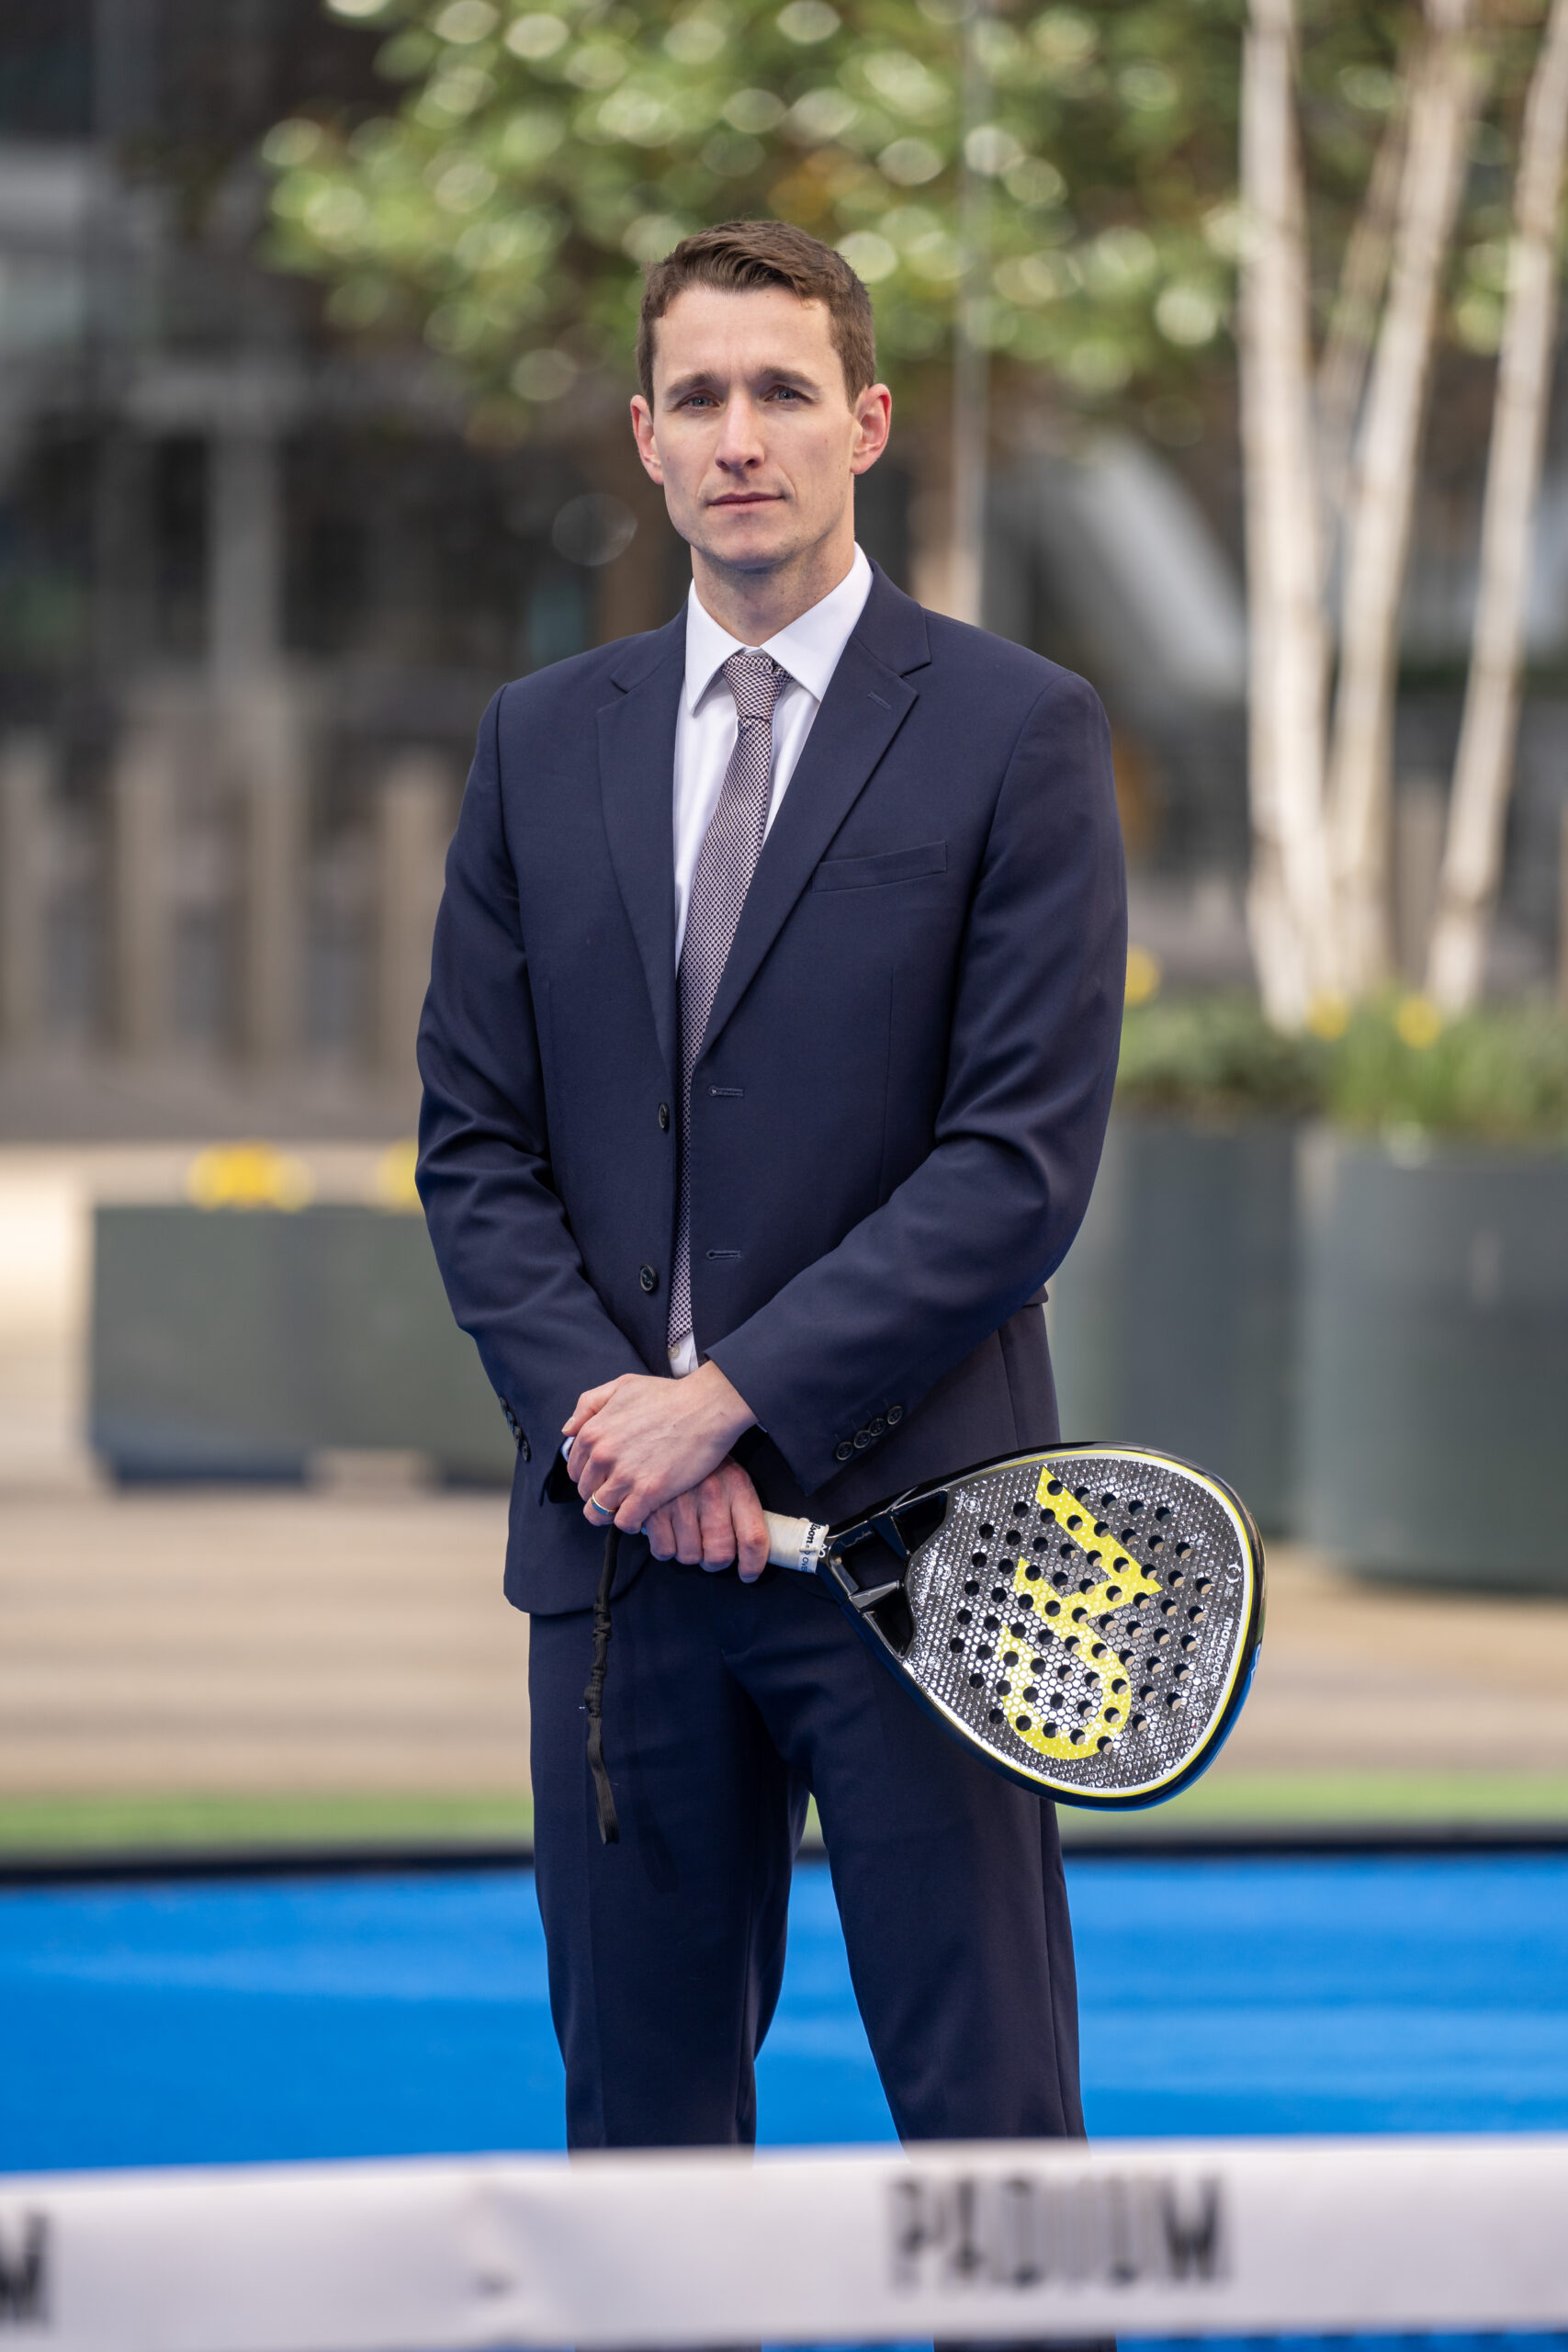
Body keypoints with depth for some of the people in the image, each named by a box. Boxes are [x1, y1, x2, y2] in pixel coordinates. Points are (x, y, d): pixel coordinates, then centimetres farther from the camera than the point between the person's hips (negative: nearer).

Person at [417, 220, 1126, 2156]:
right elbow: (475, 1144, 9)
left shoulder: (1017, 734, -1)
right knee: (638, 2117, 8)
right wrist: (603, 1419, -7)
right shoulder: (542, 743, 12)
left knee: (988, 2118, -2)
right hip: (617, 1540, 4)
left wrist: (734, 1401, -13)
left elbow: (1023, 1159, -8)